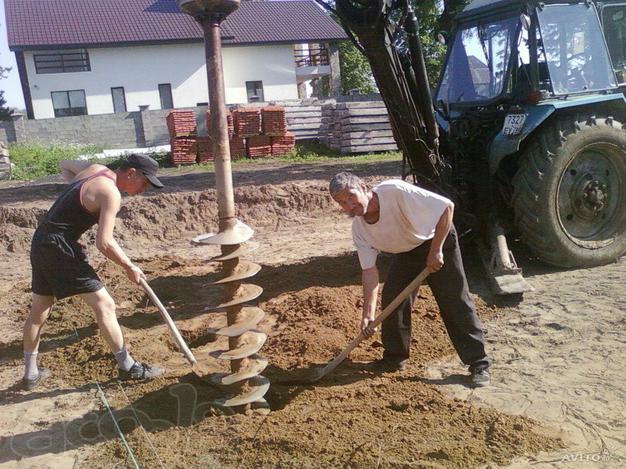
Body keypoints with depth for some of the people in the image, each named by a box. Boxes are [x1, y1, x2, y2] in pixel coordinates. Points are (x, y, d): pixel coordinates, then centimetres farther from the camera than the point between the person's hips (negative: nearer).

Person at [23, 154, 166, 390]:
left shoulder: (94, 169, 9)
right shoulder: (111, 193, -16)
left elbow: (64, 166, 30)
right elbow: (104, 243, -20)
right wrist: (130, 268, -7)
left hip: (40, 242, 10)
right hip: (61, 247, -10)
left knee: (39, 311, 18)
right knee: (104, 305, -4)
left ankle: (30, 374, 31)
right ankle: (127, 367, 4)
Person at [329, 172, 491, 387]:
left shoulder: (395, 191, -35)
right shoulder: (359, 229, -16)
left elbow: (447, 207, -32)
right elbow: (369, 270, -13)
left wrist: (435, 250, -29)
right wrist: (368, 314, -20)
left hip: (438, 239, -5)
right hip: (405, 251, 5)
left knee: (455, 301, -8)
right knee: (392, 300, -1)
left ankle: (479, 363, 3)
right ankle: (395, 357, 19)